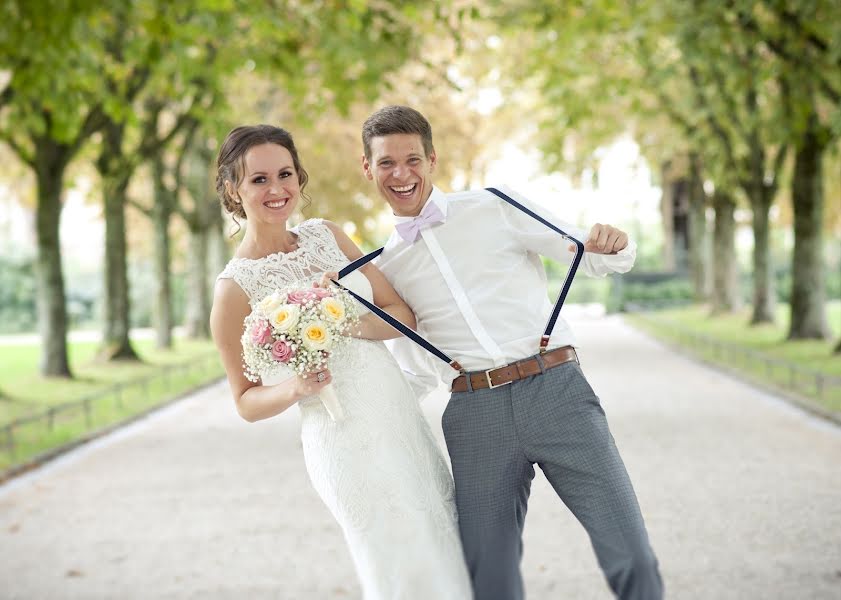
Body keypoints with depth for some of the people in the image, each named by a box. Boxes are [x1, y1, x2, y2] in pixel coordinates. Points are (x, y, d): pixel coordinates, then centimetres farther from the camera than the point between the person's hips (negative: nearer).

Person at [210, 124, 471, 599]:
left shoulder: (326, 234, 6)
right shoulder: (236, 288, -8)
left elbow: (403, 315, 4)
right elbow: (246, 401, -1)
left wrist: (351, 323, -15)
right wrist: (295, 388, -21)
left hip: (404, 417, 6)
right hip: (346, 442, -6)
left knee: (450, 556, 11)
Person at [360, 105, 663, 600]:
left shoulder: (497, 209, 7)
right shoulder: (385, 267, 15)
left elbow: (596, 259, 7)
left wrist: (613, 244, -15)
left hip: (556, 391, -2)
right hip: (476, 415, 2)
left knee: (631, 560, -9)